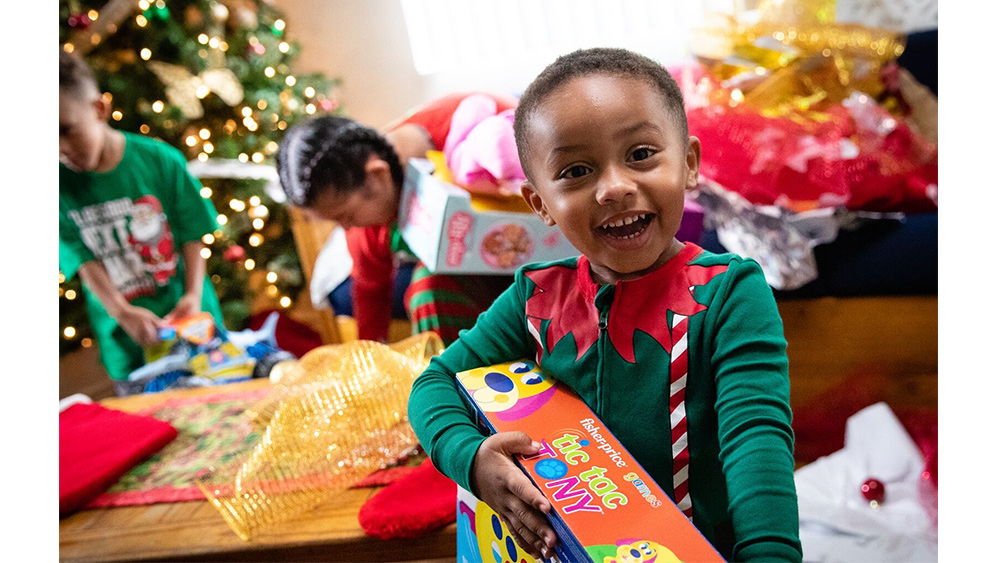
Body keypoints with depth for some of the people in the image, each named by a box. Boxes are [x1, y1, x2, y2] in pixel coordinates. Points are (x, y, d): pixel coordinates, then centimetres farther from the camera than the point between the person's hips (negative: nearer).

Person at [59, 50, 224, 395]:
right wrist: (123, 313, -23)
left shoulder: (160, 160, -9)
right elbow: (84, 261, -8)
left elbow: (192, 233, -4)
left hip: (190, 323, -1)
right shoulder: (60, 186, -5)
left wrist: (194, 294, -15)